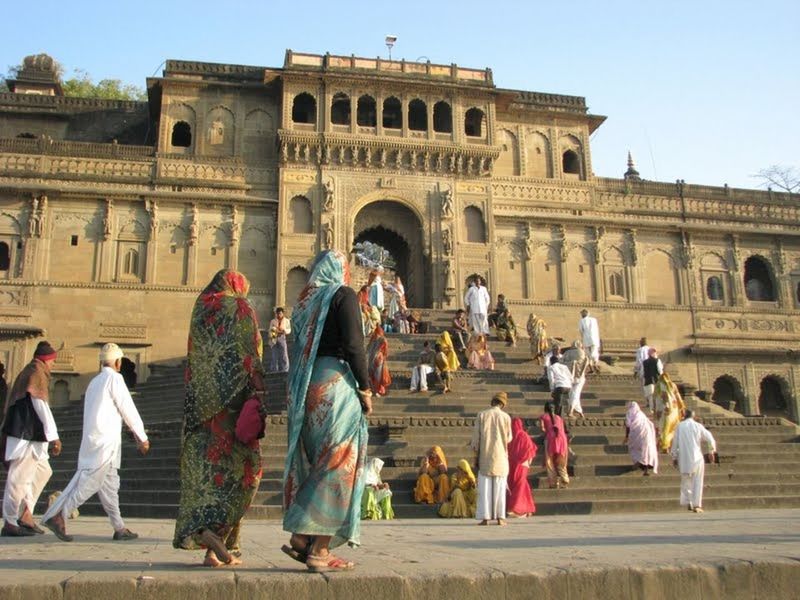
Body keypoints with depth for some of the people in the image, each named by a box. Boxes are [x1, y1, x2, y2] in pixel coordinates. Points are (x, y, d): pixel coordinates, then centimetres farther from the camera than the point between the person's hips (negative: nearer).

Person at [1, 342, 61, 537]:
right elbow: (41, 406, -19)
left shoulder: (26, 373, 18)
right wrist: (53, 436, -21)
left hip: (24, 433, 10)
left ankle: (26, 514, 13)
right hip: (27, 434, -10)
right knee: (19, 477, -5)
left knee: (43, 471, 14)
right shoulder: (37, 374, -11)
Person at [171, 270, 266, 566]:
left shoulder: (200, 311, 17)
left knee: (204, 466, 3)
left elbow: (192, 361, 18)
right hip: (233, 398, -5)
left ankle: (205, 540, -1)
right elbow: (252, 358, -7)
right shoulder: (240, 308, 2)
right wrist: (257, 396, -10)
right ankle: (216, 529, -17)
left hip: (201, 400, 5)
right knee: (239, 466, 0)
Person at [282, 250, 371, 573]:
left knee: (317, 462, 14)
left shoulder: (306, 299, 18)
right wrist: (365, 388, -7)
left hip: (304, 387, 8)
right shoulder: (343, 295, -2)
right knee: (338, 465, -4)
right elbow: (353, 345, -13)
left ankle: (301, 536, 9)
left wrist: (299, 393, 19)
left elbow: (298, 349, 17)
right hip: (335, 381, -7)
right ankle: (319, 550, -5)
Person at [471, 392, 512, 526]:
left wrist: (475, 450, 8)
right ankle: (500, 517, 4)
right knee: (500, 487, 6)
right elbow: (509, 438, 4)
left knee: (484, 487, 3)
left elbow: (476, 435, -2)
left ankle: (485, 517, 0)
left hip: (485, 456, 0)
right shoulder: (506, 417, -3)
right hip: (500, 456, 0)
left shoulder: (481, 415, -3)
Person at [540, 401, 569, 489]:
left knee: (550, 463, 6)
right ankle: (564, 482, 5)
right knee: (561, 463, 15)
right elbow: (563, 430, 20)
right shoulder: (558, 417, 24)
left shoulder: (543, 417, 14)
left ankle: (554, 483, -2)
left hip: (551, 438, -3)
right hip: (562, 437, 3)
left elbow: (542, 428, -4)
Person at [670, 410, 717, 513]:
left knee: (685, 481, 14)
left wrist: (674, 457, 10)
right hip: (696, 457, -1)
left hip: (683, 458, 1)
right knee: (697, 482, 4)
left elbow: (675, 442, 3)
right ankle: (696, 505, -2)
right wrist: (711, 451, 14)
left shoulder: (679, 426, 2)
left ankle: (688, 502, 10)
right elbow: (710, 439, -1)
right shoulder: (698, 426, 0)